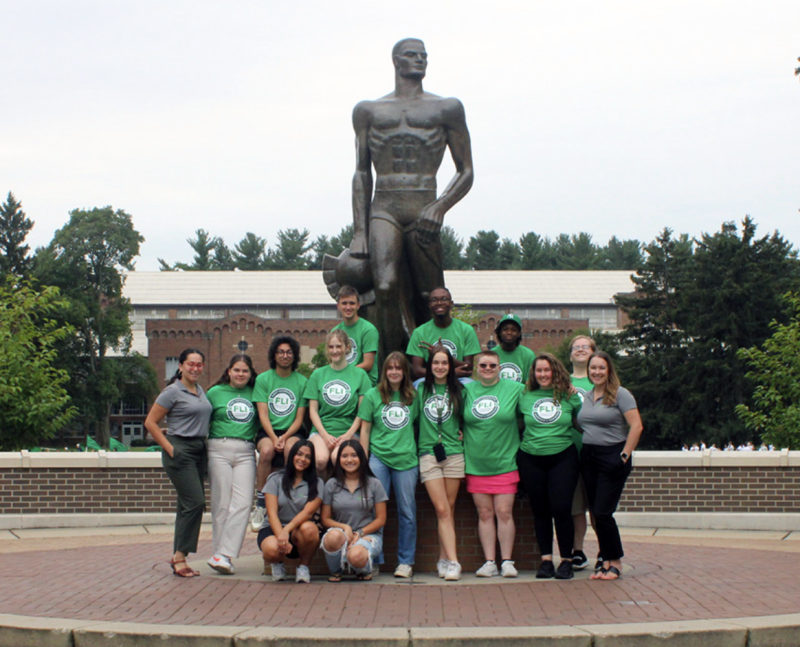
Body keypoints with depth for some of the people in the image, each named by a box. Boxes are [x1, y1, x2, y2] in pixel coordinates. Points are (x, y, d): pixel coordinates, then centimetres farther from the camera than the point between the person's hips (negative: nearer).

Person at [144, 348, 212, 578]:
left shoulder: (200, 391, 14)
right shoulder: (173, 391, -7)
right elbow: (150, 423, -7)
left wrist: (204, 445, 12)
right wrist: (170, 448, -11)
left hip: (199, 450, 7)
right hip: (180, 451, -7)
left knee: (188, 505, 7)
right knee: (195, 502, -15)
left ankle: (178, 556, 12)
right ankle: (180, 556, -9)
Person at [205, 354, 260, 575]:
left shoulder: (255, 394, 13)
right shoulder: (215, 392, 9)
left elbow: (263, 421, 18)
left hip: (246, 452, 2)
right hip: (219, 449, -2)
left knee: (242, 503, -10)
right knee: (221, 503, -3)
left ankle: (223, 555, -12)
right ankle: (220, 554, 3)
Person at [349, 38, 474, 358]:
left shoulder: (446, 109, 13)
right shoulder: (368, 111, 18)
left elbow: (466, 172, 10)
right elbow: (361, 175, 16)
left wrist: (441, 207, -9)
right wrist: (359, 232, 5)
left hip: (424, 211, 0)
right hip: (383, 209, 0)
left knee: (429, 300, -4)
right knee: (386, 287, -23)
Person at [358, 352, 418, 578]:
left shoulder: (413, 396, 7)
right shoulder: (372, 395, 3)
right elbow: (365, 429, 4)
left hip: (406, 458, 1)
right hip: (378, 457, -1)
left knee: (407, 512, 4)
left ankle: (406, 561, 13)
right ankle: (374, 560, 8)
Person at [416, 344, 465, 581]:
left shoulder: (457, 390, 8)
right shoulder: (420, 389, 8)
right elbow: (412, 417, 11)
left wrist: (463, 433, 0)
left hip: (454, 453, 1)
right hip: (429, 454, -1)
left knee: (448, 510, 3)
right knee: (442, 510, -8)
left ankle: (444, 559, 11)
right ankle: (453, 562, -12)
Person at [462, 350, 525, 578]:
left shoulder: (515, 389, 1)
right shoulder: (466, 390, 7)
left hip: (504, 463, -2)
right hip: (475, 464, 2)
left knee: (504, 513, -3)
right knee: (484, 514, 5)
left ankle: (507, 561, 5)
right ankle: (489, 562, 10)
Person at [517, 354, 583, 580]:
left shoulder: (569, 396, 3)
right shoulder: (524, 397, 5)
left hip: (563, 458, -2)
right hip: (531, 460, 2)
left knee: (561, 508, -10)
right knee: (540, 511, 6)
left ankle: (567, 560, 1)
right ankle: (546, 559, 13)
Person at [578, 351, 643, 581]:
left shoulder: (620, 394, -7)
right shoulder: (586, 397, 13)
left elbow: (636, 426, -13)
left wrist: (624, 456, -14)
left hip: (612, 457, -7)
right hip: (588, 458, 7)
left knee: (603, 512, -9)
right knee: (595, 513, 5)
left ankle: (616, 562, 5)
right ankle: (607, 562, 14)